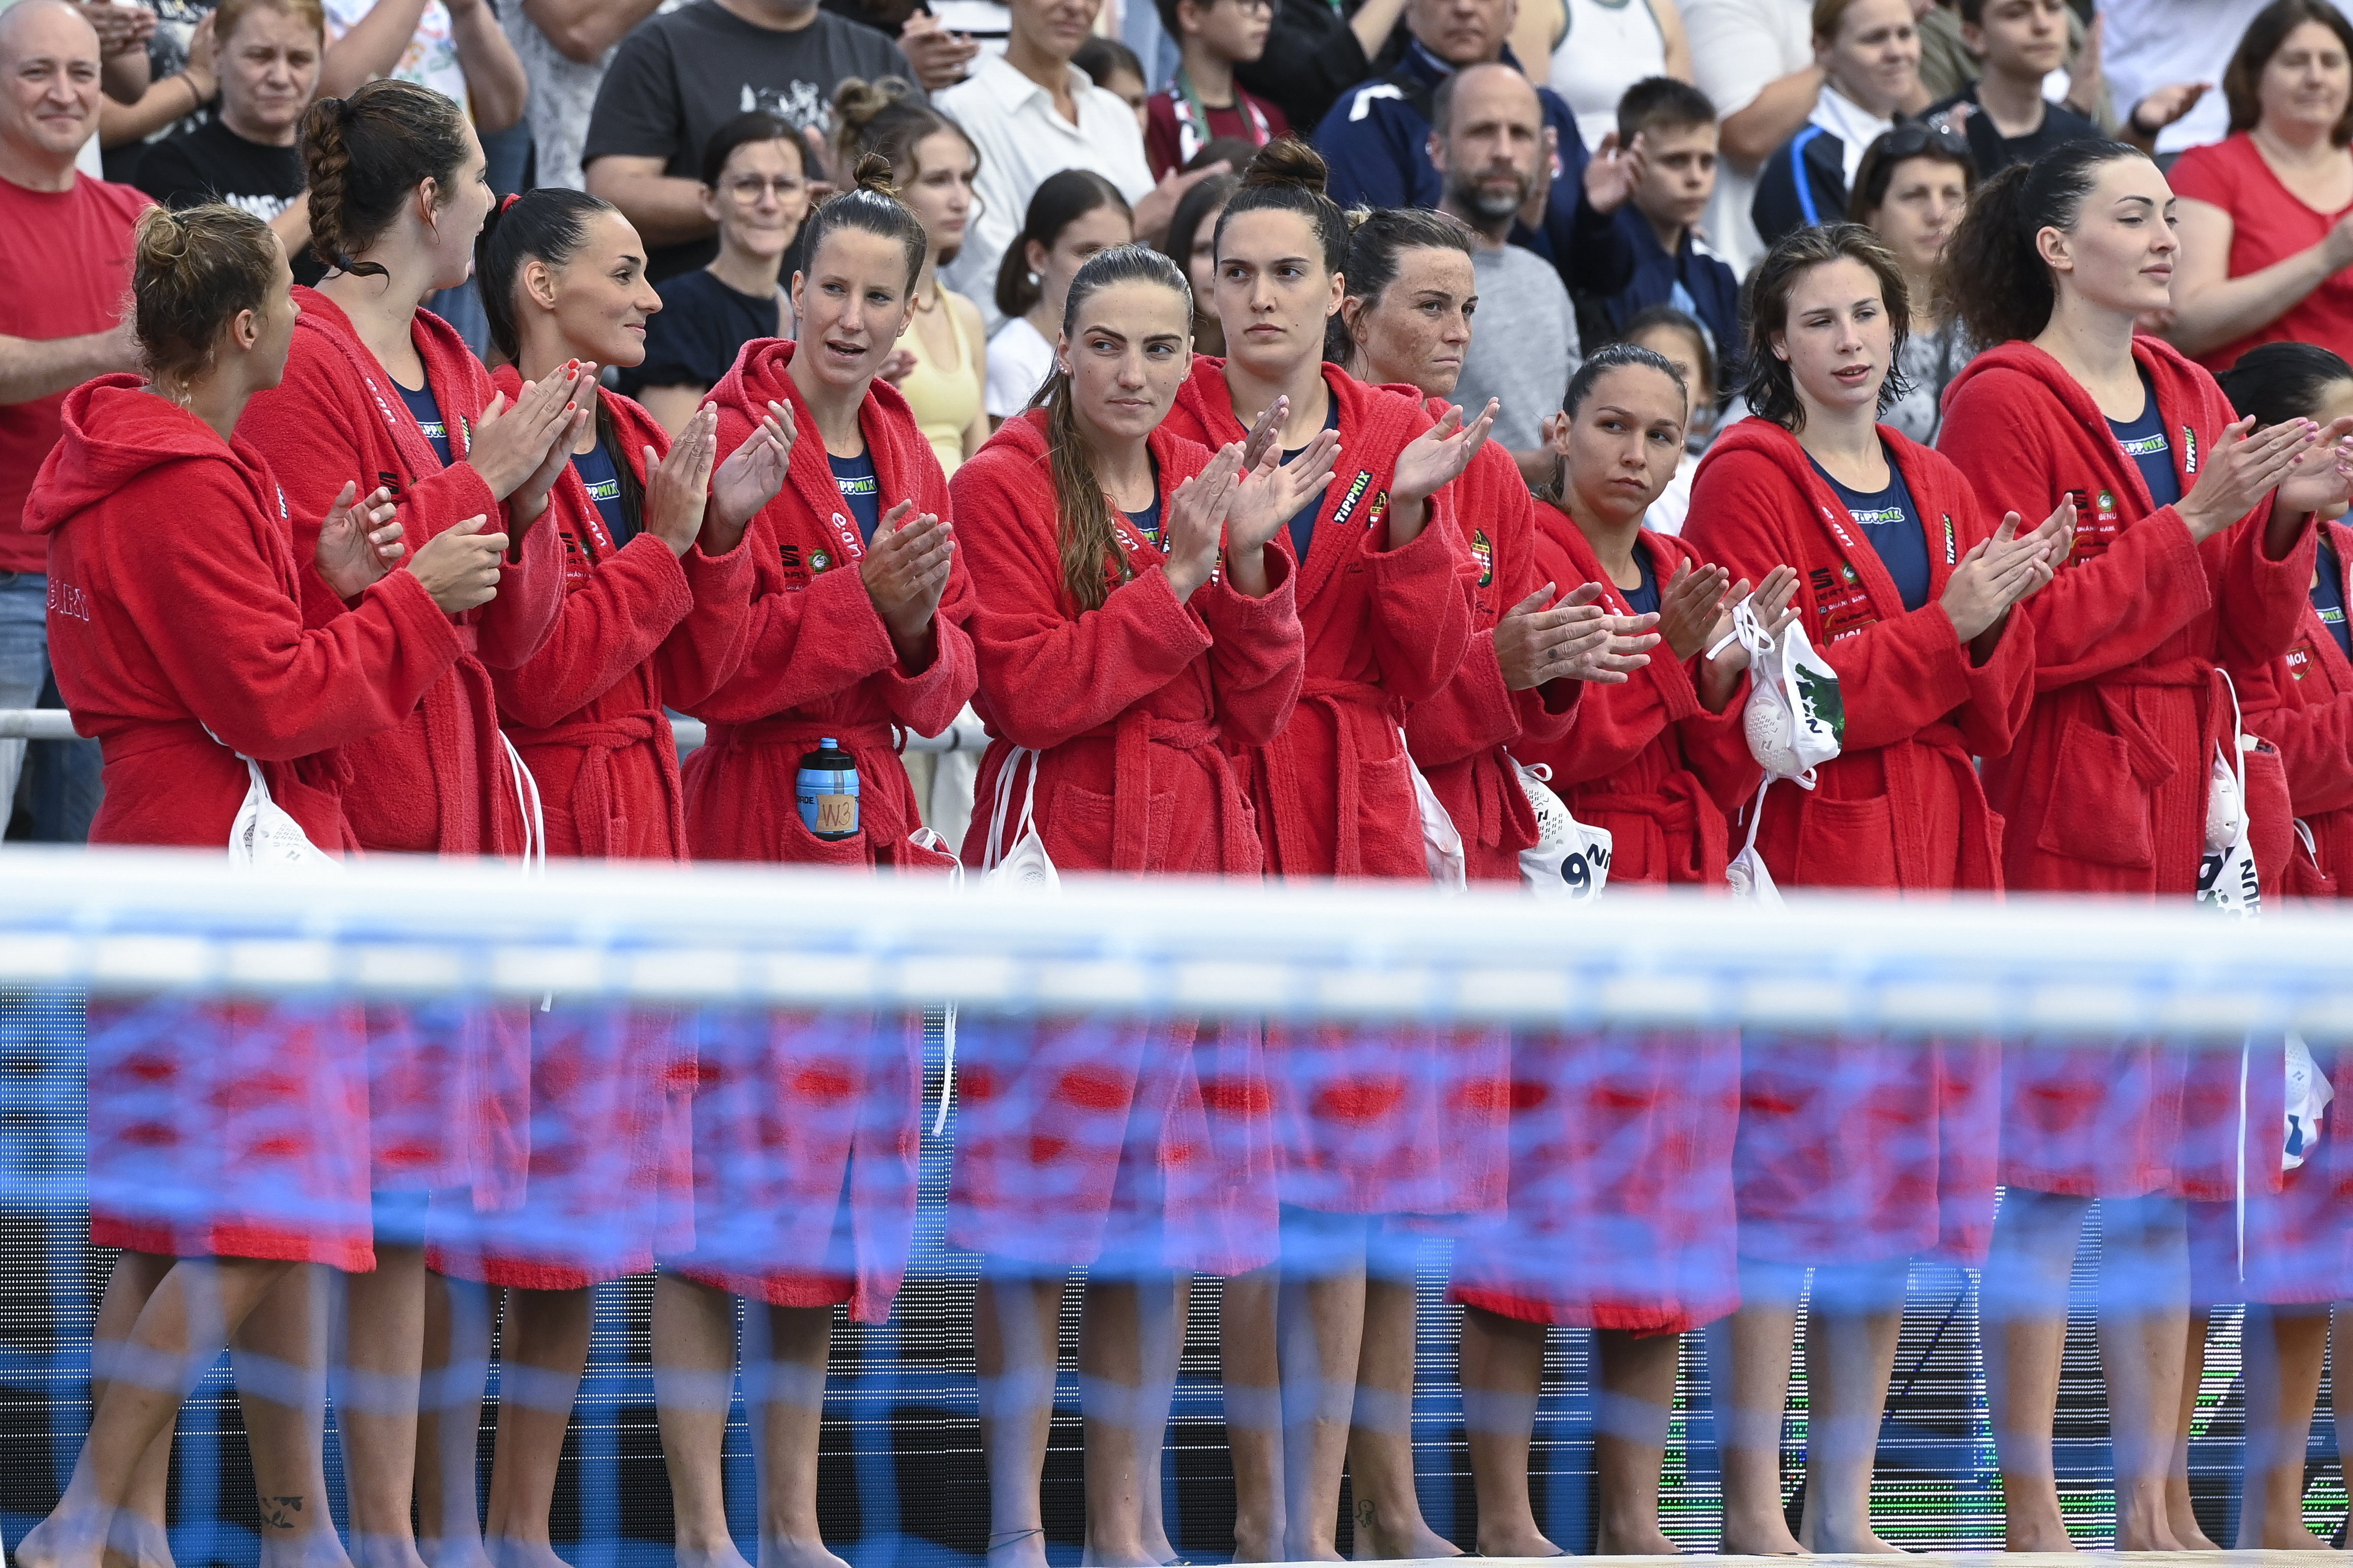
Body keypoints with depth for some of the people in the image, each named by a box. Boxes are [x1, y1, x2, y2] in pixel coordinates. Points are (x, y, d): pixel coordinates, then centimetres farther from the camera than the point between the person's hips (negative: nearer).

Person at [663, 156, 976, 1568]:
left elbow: (947, 689, 13)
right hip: (743, 831, -7)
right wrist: (862, 597, -22)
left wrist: (917, 628, -8)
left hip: (870, 840, 7)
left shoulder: (909, 460, 14)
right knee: (729, 1176, -9)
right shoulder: (729, 440, -7)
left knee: (841, 1179, 9)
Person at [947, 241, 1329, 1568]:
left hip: (1197, 874, 6)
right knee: (1040, 1220, -5)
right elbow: (1027, 695, -14)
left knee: (1168, 1210, 7)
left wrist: (1253, 564, -7)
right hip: (1060, 872, -6)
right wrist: (1179, 577, -14)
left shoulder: (1205, 484, 14)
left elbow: (1261, 710, 8)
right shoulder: (1007, 487, -4)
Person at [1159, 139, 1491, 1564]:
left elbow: (1427, 673, 5)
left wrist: (1408, 518, -8)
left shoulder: (1402, 438, 9)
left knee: (1342, 1175, 2)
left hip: (1354, 822, 3)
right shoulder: (1166, 430, 1)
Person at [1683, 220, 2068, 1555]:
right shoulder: (1750, 480, -3)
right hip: (1808, 855, -7)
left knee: (1898, 1193, 7)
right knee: (1786, 1189, -10)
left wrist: (1999, 621, -7)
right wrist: (1944, 627, -15)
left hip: (1933, 864, 7)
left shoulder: (1940, 491, 17)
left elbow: (1997, 714, 13)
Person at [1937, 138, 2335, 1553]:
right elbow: (2027, 631, -14)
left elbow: (2260, 636, 13)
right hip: (2068, 823, -7)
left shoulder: (2195, 403, 16)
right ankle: (2032, 1513, -6)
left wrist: (2281, 522, -5)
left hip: (2200, 823, 7)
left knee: (2179, 1173, 7)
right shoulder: (2004, 405, -5)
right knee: (2053, 1169, -9)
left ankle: (2155, 1503, 12)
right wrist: (2191, 522, -14)